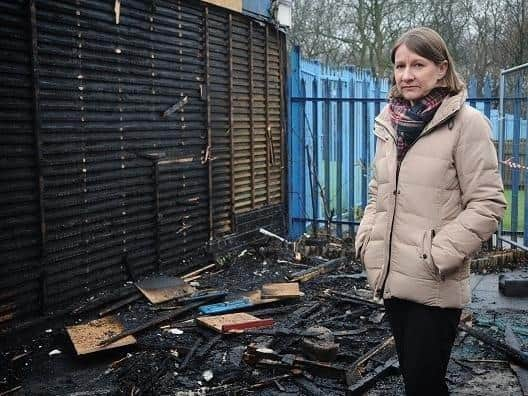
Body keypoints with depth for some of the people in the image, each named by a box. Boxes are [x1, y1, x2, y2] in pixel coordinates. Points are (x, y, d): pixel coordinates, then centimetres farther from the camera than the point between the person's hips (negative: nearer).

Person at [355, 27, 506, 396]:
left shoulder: (466, 122, -10)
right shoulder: (390, 124, 9)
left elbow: (488, 203, -13)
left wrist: (439, 255, -18)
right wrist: (366, 240, 5)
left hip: (434, 284, -6)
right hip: (391, 278, 6)